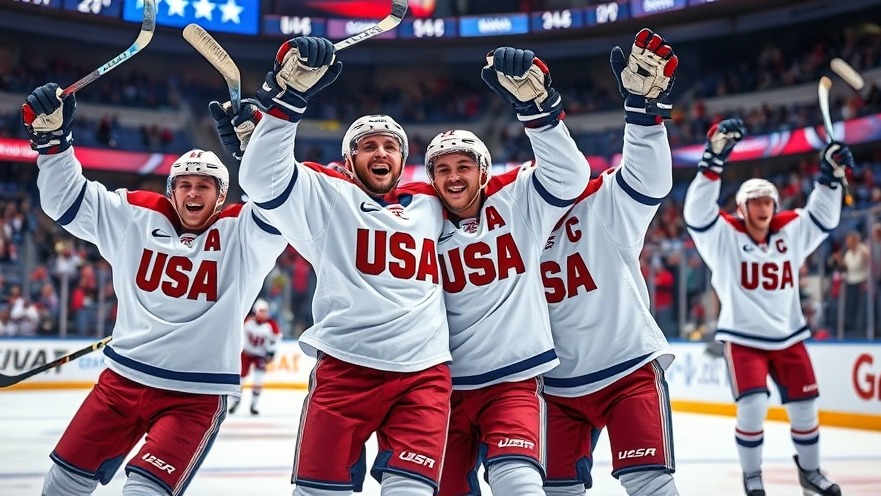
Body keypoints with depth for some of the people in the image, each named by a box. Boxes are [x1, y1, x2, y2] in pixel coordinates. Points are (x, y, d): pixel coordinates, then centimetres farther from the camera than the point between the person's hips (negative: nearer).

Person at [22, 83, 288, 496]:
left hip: (196, 395, -4)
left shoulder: (242, 234, -6)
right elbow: (66, 199, 8)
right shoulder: (134, 218, 4)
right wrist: (52, 138, -5)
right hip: (123, 379, 4)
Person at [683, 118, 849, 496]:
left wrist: (831, 176, -5)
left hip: (788, 337, 4)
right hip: (742, 338, -4)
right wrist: (714, 160, -34)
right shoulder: (724, 237, -11)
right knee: (753, 405, -16)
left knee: (805, 406, 9)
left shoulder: (791, 232, 1)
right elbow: (697, 210, -24)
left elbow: (823, 216, 10)